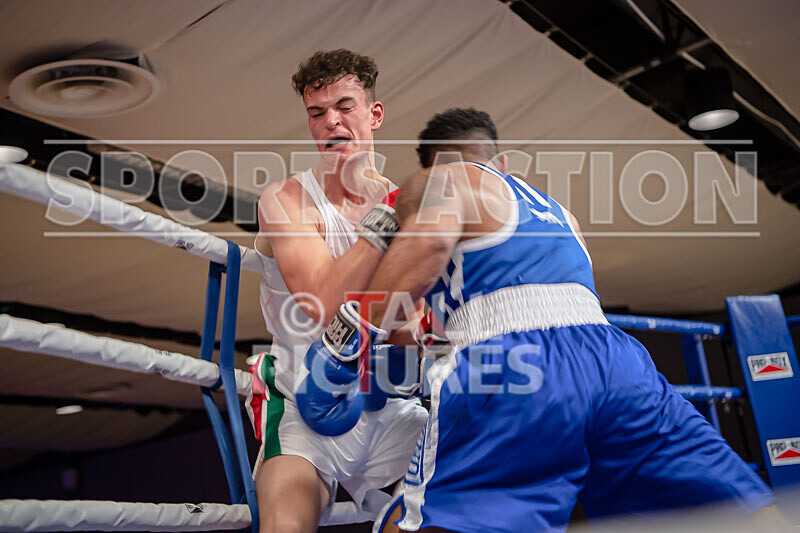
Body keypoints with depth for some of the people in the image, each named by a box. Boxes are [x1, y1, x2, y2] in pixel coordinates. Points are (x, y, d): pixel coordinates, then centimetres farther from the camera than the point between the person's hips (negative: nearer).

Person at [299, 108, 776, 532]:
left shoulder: (439, 179, 15)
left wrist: (351, 338, -7)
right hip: (618, 357, 6)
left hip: (505, 372, -6)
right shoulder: (557, 210, 35)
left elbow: (431, 237, -8)